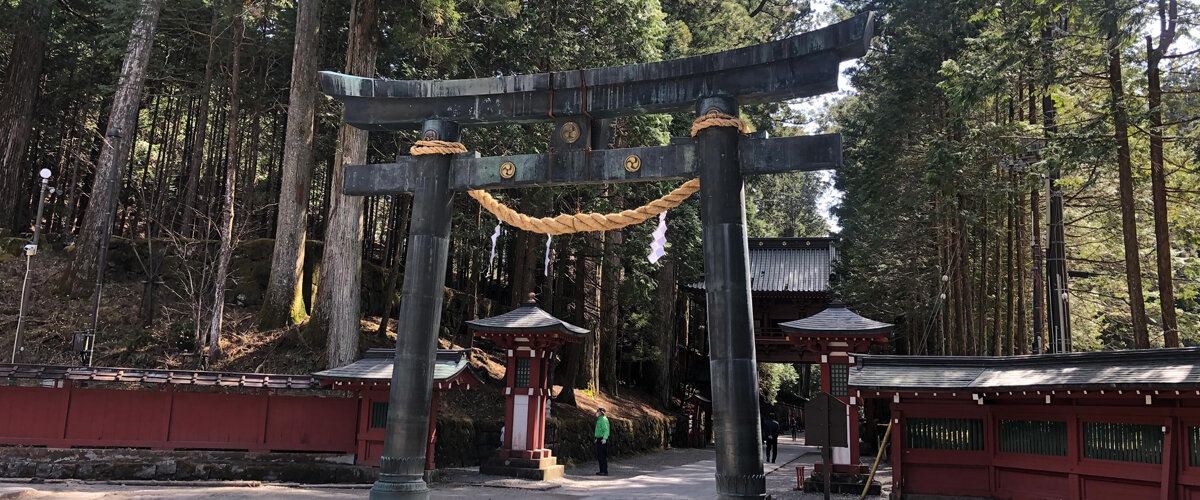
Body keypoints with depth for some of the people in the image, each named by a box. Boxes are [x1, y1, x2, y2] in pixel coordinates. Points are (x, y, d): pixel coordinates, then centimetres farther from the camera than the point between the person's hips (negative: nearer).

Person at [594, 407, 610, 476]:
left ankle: (605, 471, -9)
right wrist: (597, 438, 32)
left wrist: (604, 438, -34)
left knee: (603, 456, -10)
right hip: (599, 440, 10)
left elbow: (606, 430, -23)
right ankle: (602, 471, 15)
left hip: (603, 440, -10)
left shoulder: (604, 419, -13)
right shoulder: (599, 419, 18)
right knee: (599, 456, 11)